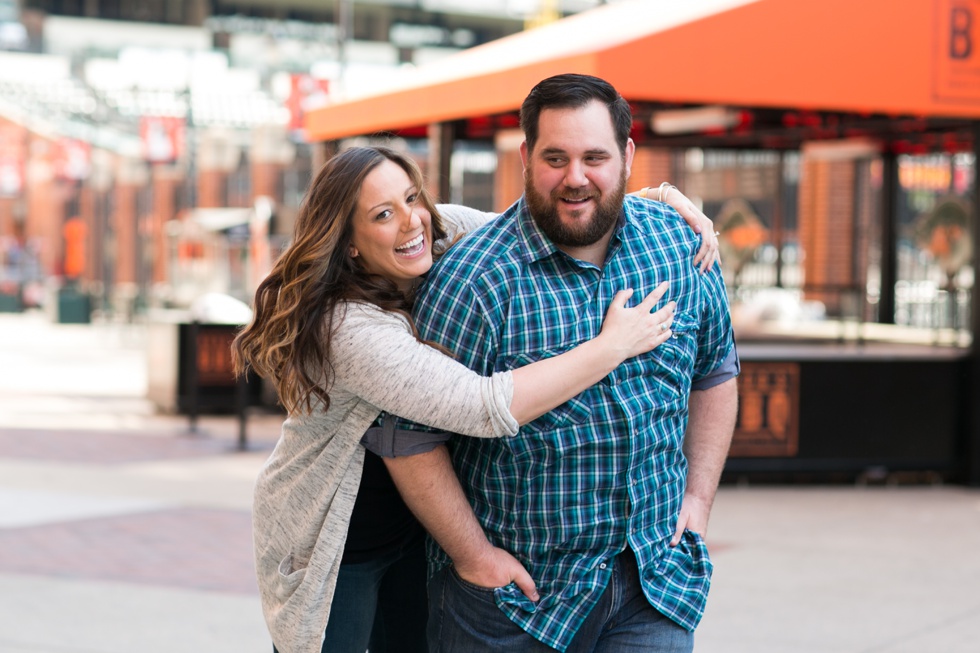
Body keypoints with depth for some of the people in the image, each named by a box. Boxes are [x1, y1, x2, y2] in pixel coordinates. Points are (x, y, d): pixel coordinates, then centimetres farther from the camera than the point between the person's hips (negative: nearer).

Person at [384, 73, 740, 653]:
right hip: (516, 585, -3)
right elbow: (410, 435, -13)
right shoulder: (473, 280, -16)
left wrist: (698, 502, 8)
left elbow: (714, 374, 14)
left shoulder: (682, 245, 0)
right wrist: (473, 557, -12)